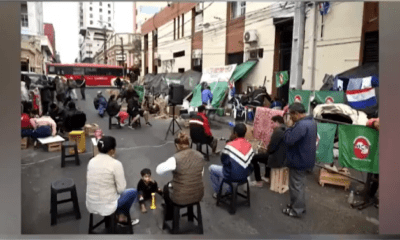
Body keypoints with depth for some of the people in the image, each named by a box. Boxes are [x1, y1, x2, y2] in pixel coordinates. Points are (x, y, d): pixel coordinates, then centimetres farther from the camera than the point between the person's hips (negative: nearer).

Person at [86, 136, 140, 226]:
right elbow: (121, 189, -15)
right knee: (133, 192, 20)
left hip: (90, 205, 6)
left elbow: (89, 181, 11)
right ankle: (123, 218, 31)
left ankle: (119, 215, 28)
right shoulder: (115, 164, -19)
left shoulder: (91, 161, -1)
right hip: (106, 207, -6)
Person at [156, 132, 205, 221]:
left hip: (181, 198, -5)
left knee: (166, 188, 30)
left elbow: (158, 170, -11)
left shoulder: (176, 158, -22)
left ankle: (169, 216, 49)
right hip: (198, 195, 5)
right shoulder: (200, 156, -5)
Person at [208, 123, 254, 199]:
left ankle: (217, 192, 26)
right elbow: (250, 162, 3)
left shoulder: (230, 145, -24)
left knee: (211, 168, 16)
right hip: (245, 176, 6)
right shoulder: (249, 145, -5)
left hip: (233, 176, -6)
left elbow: (223, 160, -10)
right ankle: (230, 190, 43)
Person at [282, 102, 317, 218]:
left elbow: (288, 140, -30)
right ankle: (299, 206, 36)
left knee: (296, 185, 4)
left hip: (298, 160, -10)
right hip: (305, 158, 10)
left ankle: (296, 210, 17)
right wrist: (293, 128, 1)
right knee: (300, 184, 23)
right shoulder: (311, 122, 7)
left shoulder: (301, 125, -29)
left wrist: (289, 129, -16)